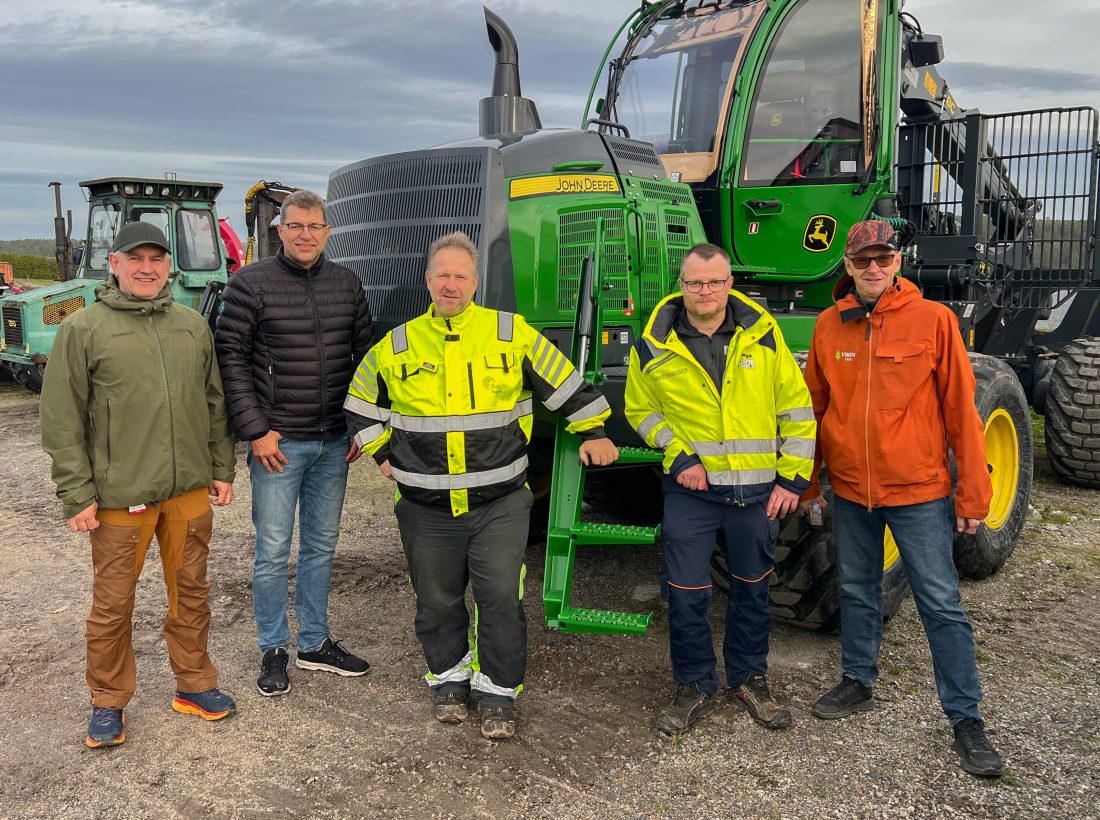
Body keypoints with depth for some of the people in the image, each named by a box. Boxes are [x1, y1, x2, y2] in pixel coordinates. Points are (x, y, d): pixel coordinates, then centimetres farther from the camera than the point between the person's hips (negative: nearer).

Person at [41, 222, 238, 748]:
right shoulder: (83, 329, -4)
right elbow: (61, 421, -5)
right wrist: (77, 494, -8)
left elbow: (215, 404, 14)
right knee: (113, 605, 8)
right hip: (119, 497, -3)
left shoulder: (193, 325, 9)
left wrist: (222, 469, 10)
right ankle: (108, 702, 26)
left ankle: (194, 685, 31)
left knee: (191, 593, 15)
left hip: (190, 490, 4)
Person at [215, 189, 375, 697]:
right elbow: (230, 359, -8)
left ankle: (315, 644, 29)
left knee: (321, 547, 15)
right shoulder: (252, 283, -7)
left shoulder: (347, 284, 6)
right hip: (278, 443, -4)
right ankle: (274, 649, 22)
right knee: (273, 552, 5)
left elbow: (365, 355, 12)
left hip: (334, 444, 4)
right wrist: (255, 431, -12)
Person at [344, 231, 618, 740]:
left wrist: (594, 432, 9)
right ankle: (449, 678, 34)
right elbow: (361, 406, 18)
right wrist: (383, 453, 11)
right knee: (437, 602, 13)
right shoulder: (396, 346, 3)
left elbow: (565, 383, 7)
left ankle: (498, 691, 18)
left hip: (499, 502, -2)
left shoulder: (512, 333, -2)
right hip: (426, 507, 2)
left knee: (501, 599, 0)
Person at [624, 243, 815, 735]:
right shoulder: (656, 344, -3)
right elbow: (641, 410, 7)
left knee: (751, 589, 15)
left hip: (757, 490, 1)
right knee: (686, 594, 2)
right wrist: (678, 456, -7)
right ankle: (694, 688, 23)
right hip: (691, 490, -1)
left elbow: (796, 409, 3)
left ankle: (749, 680, 35)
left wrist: (792, 478, -1)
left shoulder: (763, 336, -1)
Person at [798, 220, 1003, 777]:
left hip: (919, 489, -3)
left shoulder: (933, 319, -7)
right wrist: (806, 483, 11)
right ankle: (857, 683, 35)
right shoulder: (829, 325, 2)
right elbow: (815, 408, 9)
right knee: (857, 592, 17)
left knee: (941, 602, 3)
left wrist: (972, 495, -6)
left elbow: (960, 411, -6)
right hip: (850, 489, 4)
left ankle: (966, 718, 16)